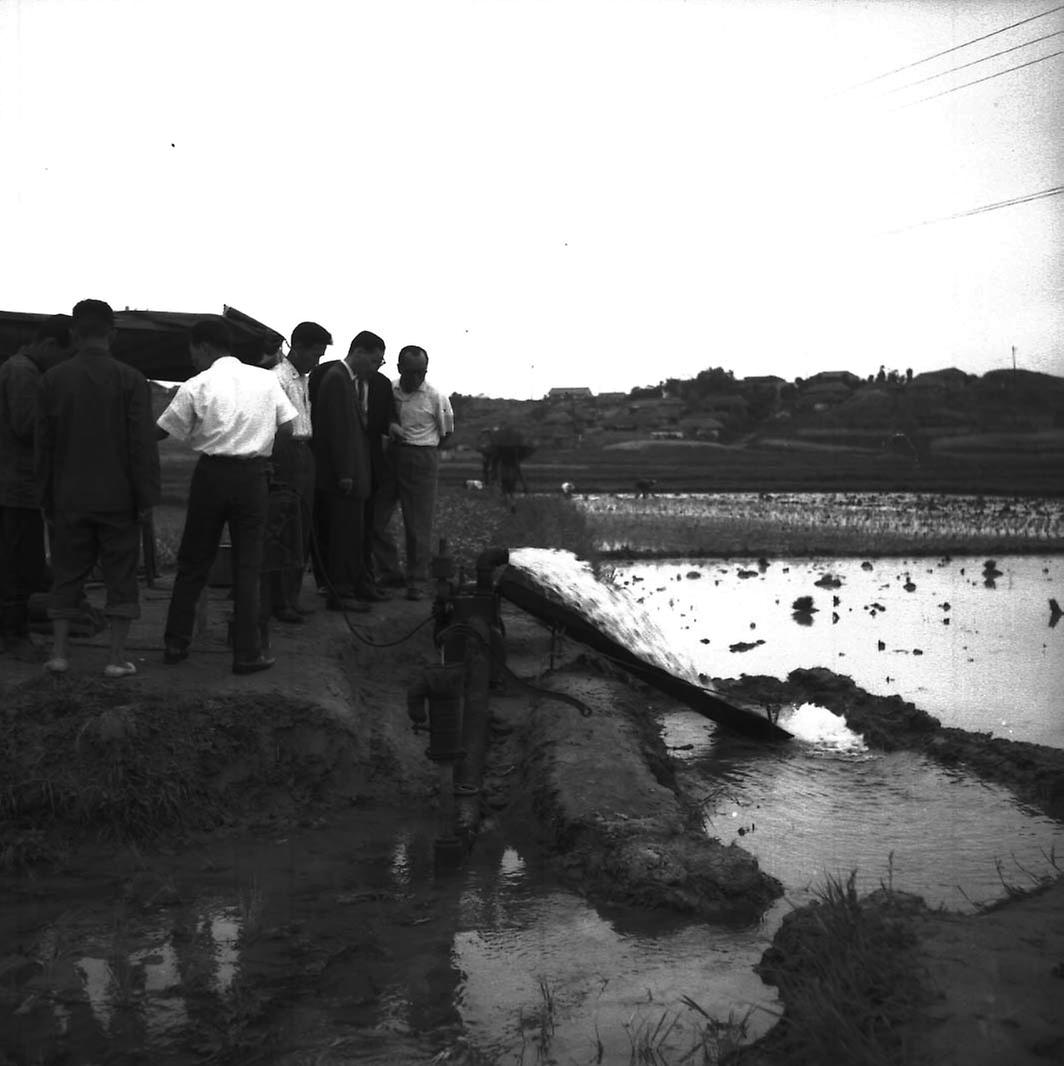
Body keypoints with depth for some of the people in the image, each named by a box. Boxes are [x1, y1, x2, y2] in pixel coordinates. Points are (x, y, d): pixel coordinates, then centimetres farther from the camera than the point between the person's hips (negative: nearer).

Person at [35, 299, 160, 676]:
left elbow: (44, 443, 4)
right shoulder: (130, 380, -8)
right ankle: (117, 657, 5)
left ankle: (60, 652, 12)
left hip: (69, 499, 2)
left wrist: (47, 496, 13)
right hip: (118, 499, -2)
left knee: (67, 574, 12)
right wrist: (146, 497, -4)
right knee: (121, 575, 5)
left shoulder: (53, 379, 0)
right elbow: (143, 444, -10)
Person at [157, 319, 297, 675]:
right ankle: (248, 652, 6)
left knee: (193, 563, 12)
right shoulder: (266, 379, 1)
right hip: (253, 475, 1)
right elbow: (287, 426, 2)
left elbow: (163, 431, 0)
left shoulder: (196, 386, -5)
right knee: (248, 565, 6)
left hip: (212, 474, -1)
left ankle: (176, 644, 20)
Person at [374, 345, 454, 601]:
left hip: (422, 461, -3)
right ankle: (389, 571, 19)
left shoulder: (436, 398, -5)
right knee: (376, 517, 4)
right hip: (389, 456, 4)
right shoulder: (388, 391, 2)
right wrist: (388, 426, -7)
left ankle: (417, 582, 8)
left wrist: (425, 452, 4)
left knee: (418, 524, -1)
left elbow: (447, 433, 6)